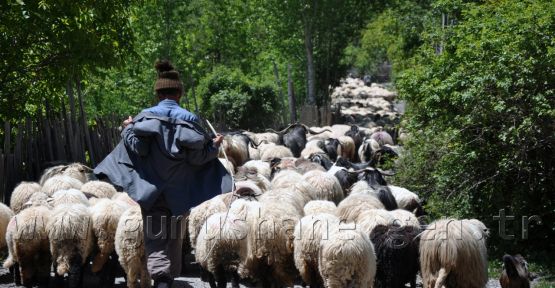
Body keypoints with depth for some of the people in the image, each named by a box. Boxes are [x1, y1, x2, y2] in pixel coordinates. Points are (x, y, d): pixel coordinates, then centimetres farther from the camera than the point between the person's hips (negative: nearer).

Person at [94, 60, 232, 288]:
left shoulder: (146, 116, -4)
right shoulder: (189, 119, -2)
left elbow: (137, 147, -13)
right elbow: (198, 157, -6)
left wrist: (128, 129, 6)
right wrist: (215, 146, 13)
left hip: (151, 190, -1)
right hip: (178, 192, 1)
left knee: (155, 239, -4)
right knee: (174, 238, 17)